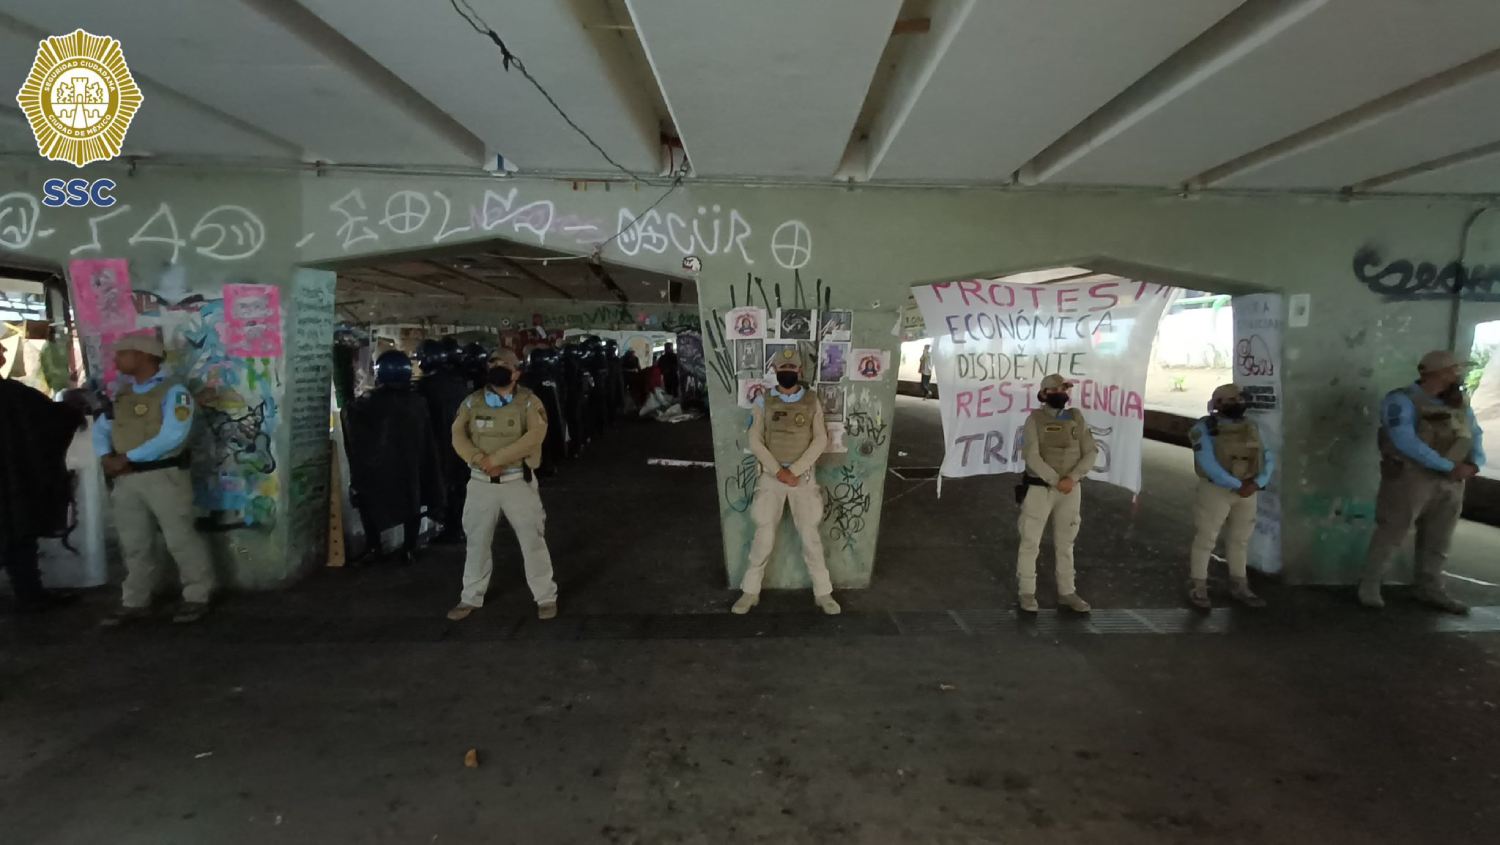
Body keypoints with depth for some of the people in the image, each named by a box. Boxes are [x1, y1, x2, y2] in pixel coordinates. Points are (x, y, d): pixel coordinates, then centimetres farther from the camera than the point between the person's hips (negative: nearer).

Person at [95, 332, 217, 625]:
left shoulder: (174, 391, -10)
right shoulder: (122, 392, 14)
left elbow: (171, 437, -21)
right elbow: (102, 428, 12)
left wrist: (126, 458, -18)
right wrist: (106, 457, -9)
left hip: (164, 476, -7)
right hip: (126, 479, 7)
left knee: (180, 538, -1)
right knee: (134, 543, 14)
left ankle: (197, 597, 12)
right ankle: (135, 603, 24)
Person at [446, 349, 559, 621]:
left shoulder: (528, 402, -7)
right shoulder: (473, 402, 4)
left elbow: (535, 436, -21)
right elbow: (458, 435, -3)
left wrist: (495, 458, -23)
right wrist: (480, 460, -21)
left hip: (518, 480, -3)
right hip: (481, 482, 3)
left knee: (532, 539, 2)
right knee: (477, 540, 13)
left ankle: (546, 597, 16)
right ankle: (471, 598, 29)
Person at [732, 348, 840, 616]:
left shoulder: (812, 401, 0)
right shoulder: (763, 401, -1)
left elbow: (820, 440, -5)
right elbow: (755, 441, -4)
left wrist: (794, 471, -14)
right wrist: (778, 471, -13)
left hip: (803, 476, 0)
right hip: (771, 476, 0)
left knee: (810, 535, 2)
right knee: (764, 535, 1)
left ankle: (822, 593, 15)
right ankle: (750, 591, 15)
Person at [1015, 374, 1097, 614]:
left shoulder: (1076, 418, 3)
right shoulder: (1035, 419, -8)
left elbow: (1091, 452, -1)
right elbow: (1032, 456, -18)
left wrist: (1072, 478, -15)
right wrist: (1056, 482, -21)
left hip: (1071, 490, 4)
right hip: (1039, 488, -4)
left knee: (1065, 542, 14)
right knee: (1030, 542, 0)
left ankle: (1066, 593, 25)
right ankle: (1027, 593, 12)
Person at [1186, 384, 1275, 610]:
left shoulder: (1252, 427, 8)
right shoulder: (1205, 428, -11)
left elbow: (1268, 458, 5)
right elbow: (1208, 463, -20)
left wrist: (1257, 483, -12)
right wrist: (1236, 485, -21)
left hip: (1248, 490, 6)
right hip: (1216, 490, -6)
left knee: (1240, 539, 15)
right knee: (1206, 538, 0)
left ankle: (1239, 587, 27)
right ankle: (1198, 587, 9)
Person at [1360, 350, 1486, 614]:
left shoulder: (1460, 402, 12)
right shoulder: (1402, 400, -12)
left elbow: (1476, 434, 11)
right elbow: (1407, 442, -22)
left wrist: (1474, 463, -9)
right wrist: (1448, 466, -20)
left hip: (1451, 482, 7)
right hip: (1410, 478, -7)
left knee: (1437, 540, 13)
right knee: (1391, 534, 0)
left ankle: (1430, 589, 26)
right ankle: (1370, 585, 10)